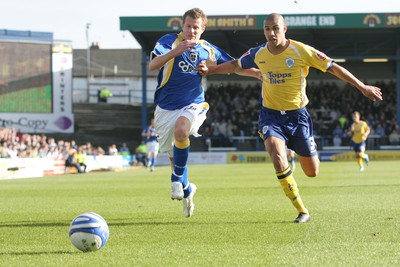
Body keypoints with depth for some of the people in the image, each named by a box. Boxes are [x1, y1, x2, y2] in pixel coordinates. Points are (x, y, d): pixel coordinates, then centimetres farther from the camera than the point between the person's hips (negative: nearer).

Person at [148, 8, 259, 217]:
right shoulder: (169, 41, -5)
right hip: (166, 108, 0)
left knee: (180, 129, -35)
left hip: (193, 105, 0)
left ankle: (178, 179, -18)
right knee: (174, 157, 6)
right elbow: (152, 66, -22)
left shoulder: (208, 50, 6)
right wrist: (175, 52, -35)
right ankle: (186, 190, 35)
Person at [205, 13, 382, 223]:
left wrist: (362, 87, -5)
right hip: (271, 116, 1)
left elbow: (334, 68, -6)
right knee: (278, 156, -27)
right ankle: (302, 211, -16)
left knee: (312, 172, 3)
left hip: (298, 115, -1)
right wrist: (208, 70, 8)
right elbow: (235, 65, 16)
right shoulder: (258, 54, -3)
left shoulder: (301, 51, -13)